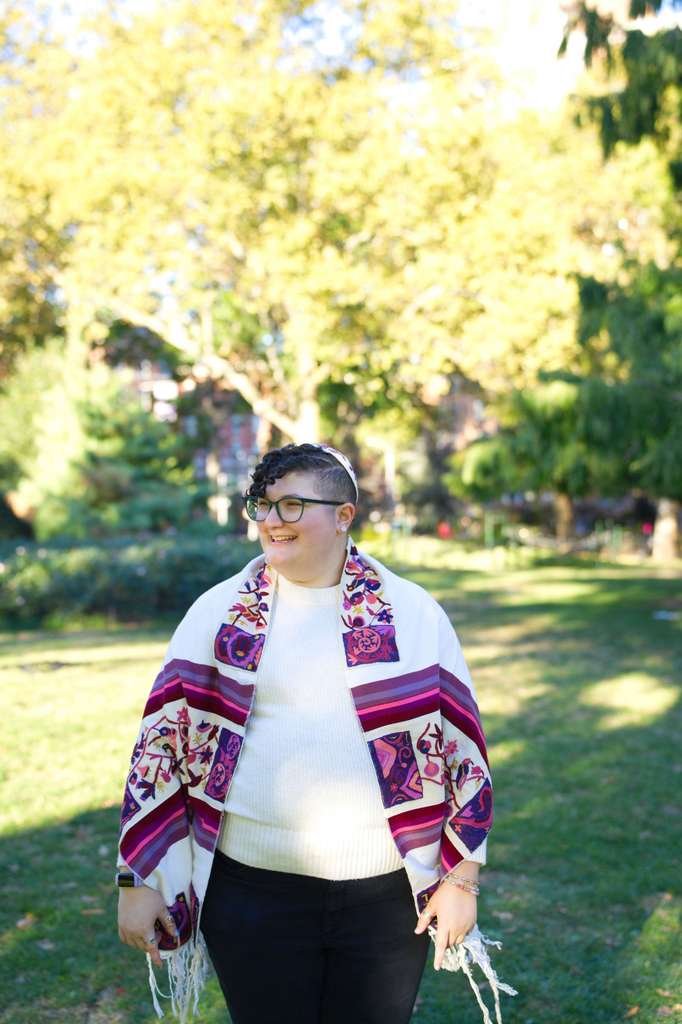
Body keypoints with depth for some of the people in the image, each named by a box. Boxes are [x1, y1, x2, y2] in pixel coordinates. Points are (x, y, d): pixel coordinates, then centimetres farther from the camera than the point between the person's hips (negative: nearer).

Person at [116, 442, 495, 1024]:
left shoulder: (413, 612, -1)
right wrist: (137, 879, -1)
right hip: (252, 888, 0)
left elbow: (460, 743, 2)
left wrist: (462, 879, 2)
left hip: (389, 890, 0)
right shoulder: (218, 611, 0)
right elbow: (163, 741, 1)